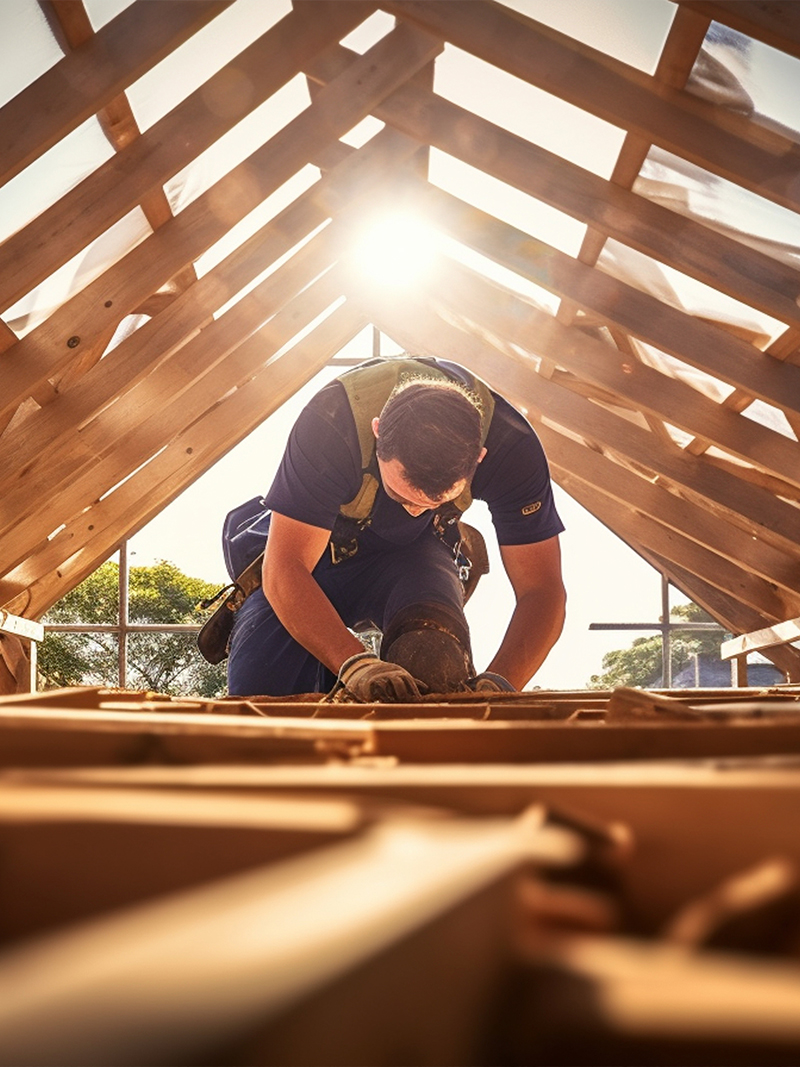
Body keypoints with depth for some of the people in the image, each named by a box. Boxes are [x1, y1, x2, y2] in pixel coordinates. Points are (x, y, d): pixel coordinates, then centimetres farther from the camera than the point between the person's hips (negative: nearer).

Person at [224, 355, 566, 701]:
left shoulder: (510, 443, -31)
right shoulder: (330, 422, -38)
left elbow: (542, 589, -26)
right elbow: (283, 569, -36)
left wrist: (499, 684, -44)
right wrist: (355, 664, -51)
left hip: (414, 550, 1)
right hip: (318, 545, -1)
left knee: (440, 663, -31)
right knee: (259, 683, -21)